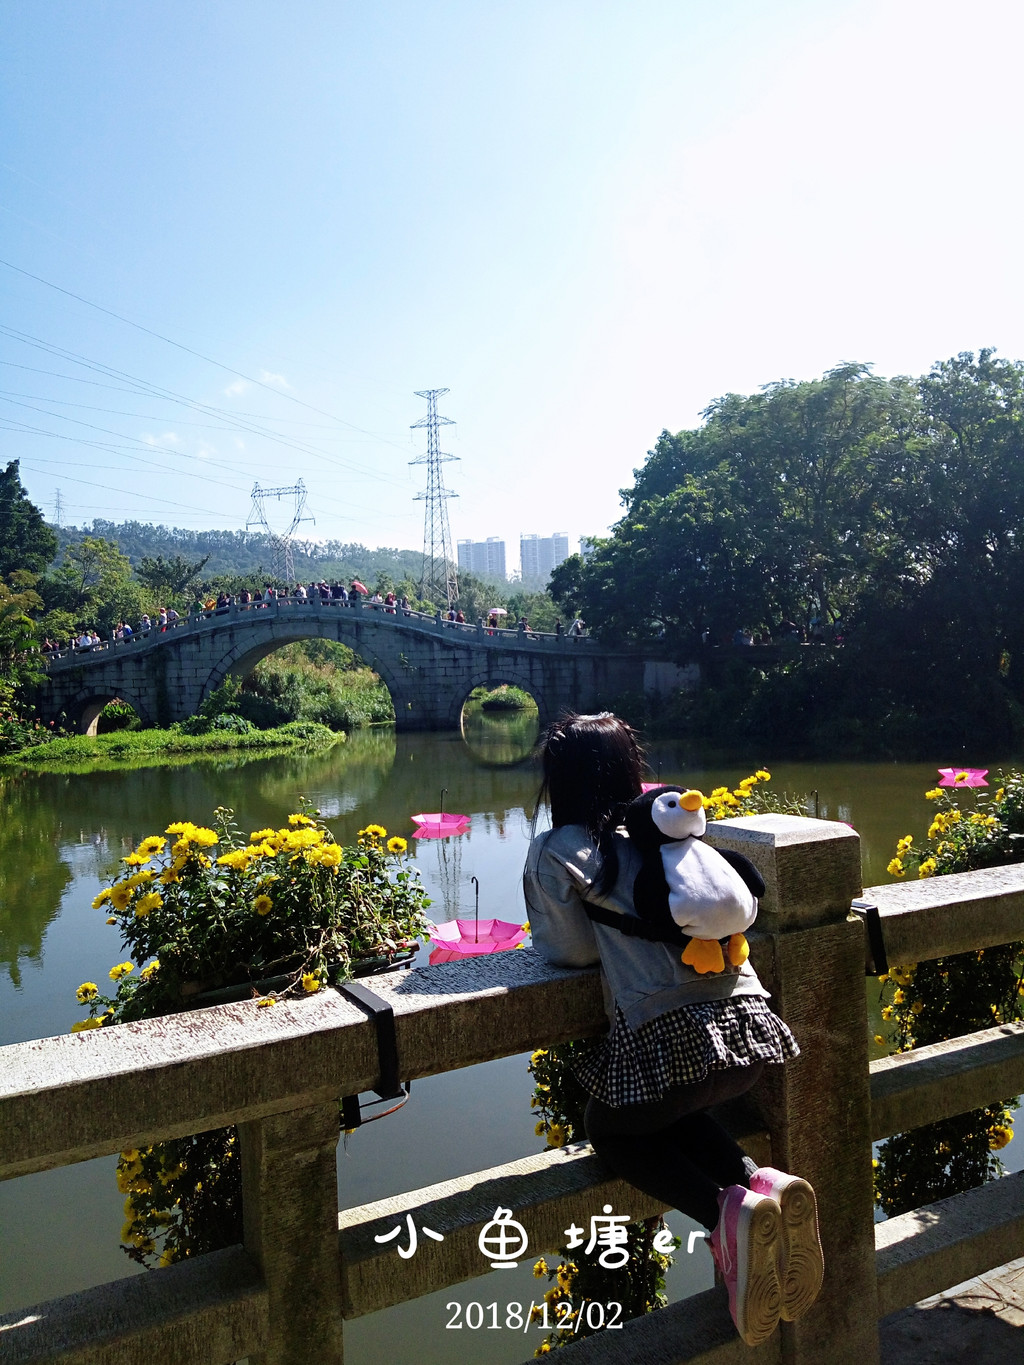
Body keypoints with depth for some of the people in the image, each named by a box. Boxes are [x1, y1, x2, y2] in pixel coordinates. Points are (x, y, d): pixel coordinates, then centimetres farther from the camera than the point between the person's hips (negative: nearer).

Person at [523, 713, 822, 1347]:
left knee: (610, 1130, 23)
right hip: (745, 1017, 7)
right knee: (672, 1115, 34)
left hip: (669, 1035, -6)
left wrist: (546, 934, 20)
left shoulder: (555, 851, 2)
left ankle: (728, 1210, -1)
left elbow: (572, 949, -2)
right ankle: (766, 1182, 8)